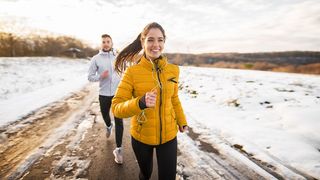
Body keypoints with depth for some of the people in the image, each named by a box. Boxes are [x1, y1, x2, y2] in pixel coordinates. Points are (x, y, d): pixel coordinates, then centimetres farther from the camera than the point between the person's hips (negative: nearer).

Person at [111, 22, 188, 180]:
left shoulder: (173, 70, -6)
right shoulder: (132, 71, -16)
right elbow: (116, 107, -18)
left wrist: (182, 121, 14)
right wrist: (140, 103, -35)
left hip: (168, 135, 2)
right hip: (141, 136, -1)